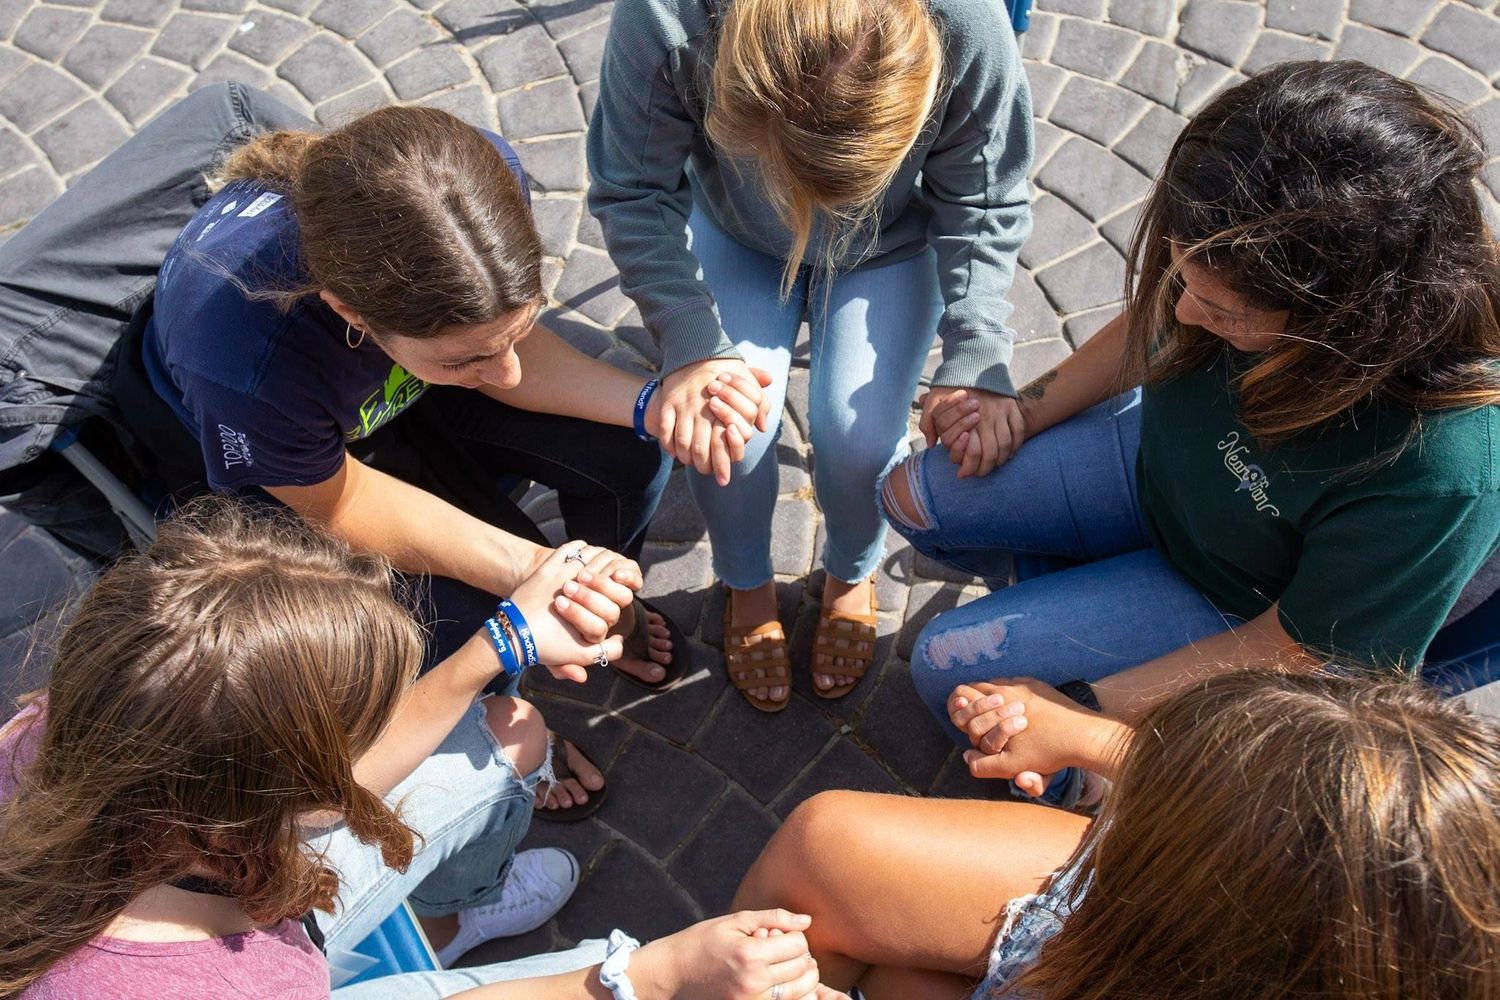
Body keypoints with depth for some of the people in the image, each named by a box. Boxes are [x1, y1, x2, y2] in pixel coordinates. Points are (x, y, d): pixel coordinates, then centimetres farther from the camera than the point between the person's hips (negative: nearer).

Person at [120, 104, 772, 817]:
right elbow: (339, 506, -24)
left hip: (399, 383, 4)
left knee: (628, 453, -10)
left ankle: (605, 605, 24)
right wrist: (528, 568, -36)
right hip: (275, 467, -3)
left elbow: (512, 352, -15)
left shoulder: (485, 175, -33)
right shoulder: (249, 365, -45)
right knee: (471, 614, -19)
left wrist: (650, 405, -31)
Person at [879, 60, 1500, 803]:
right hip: (1157, 456, 6)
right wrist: (1028, 410, -3)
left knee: (949, 665, -9)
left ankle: (1066, 790, 25)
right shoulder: (1260, 256, -28)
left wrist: (1077, 715, -24)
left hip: (1235, 602, -5)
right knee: (913, 496, 7)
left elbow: (1289, 653, -26)